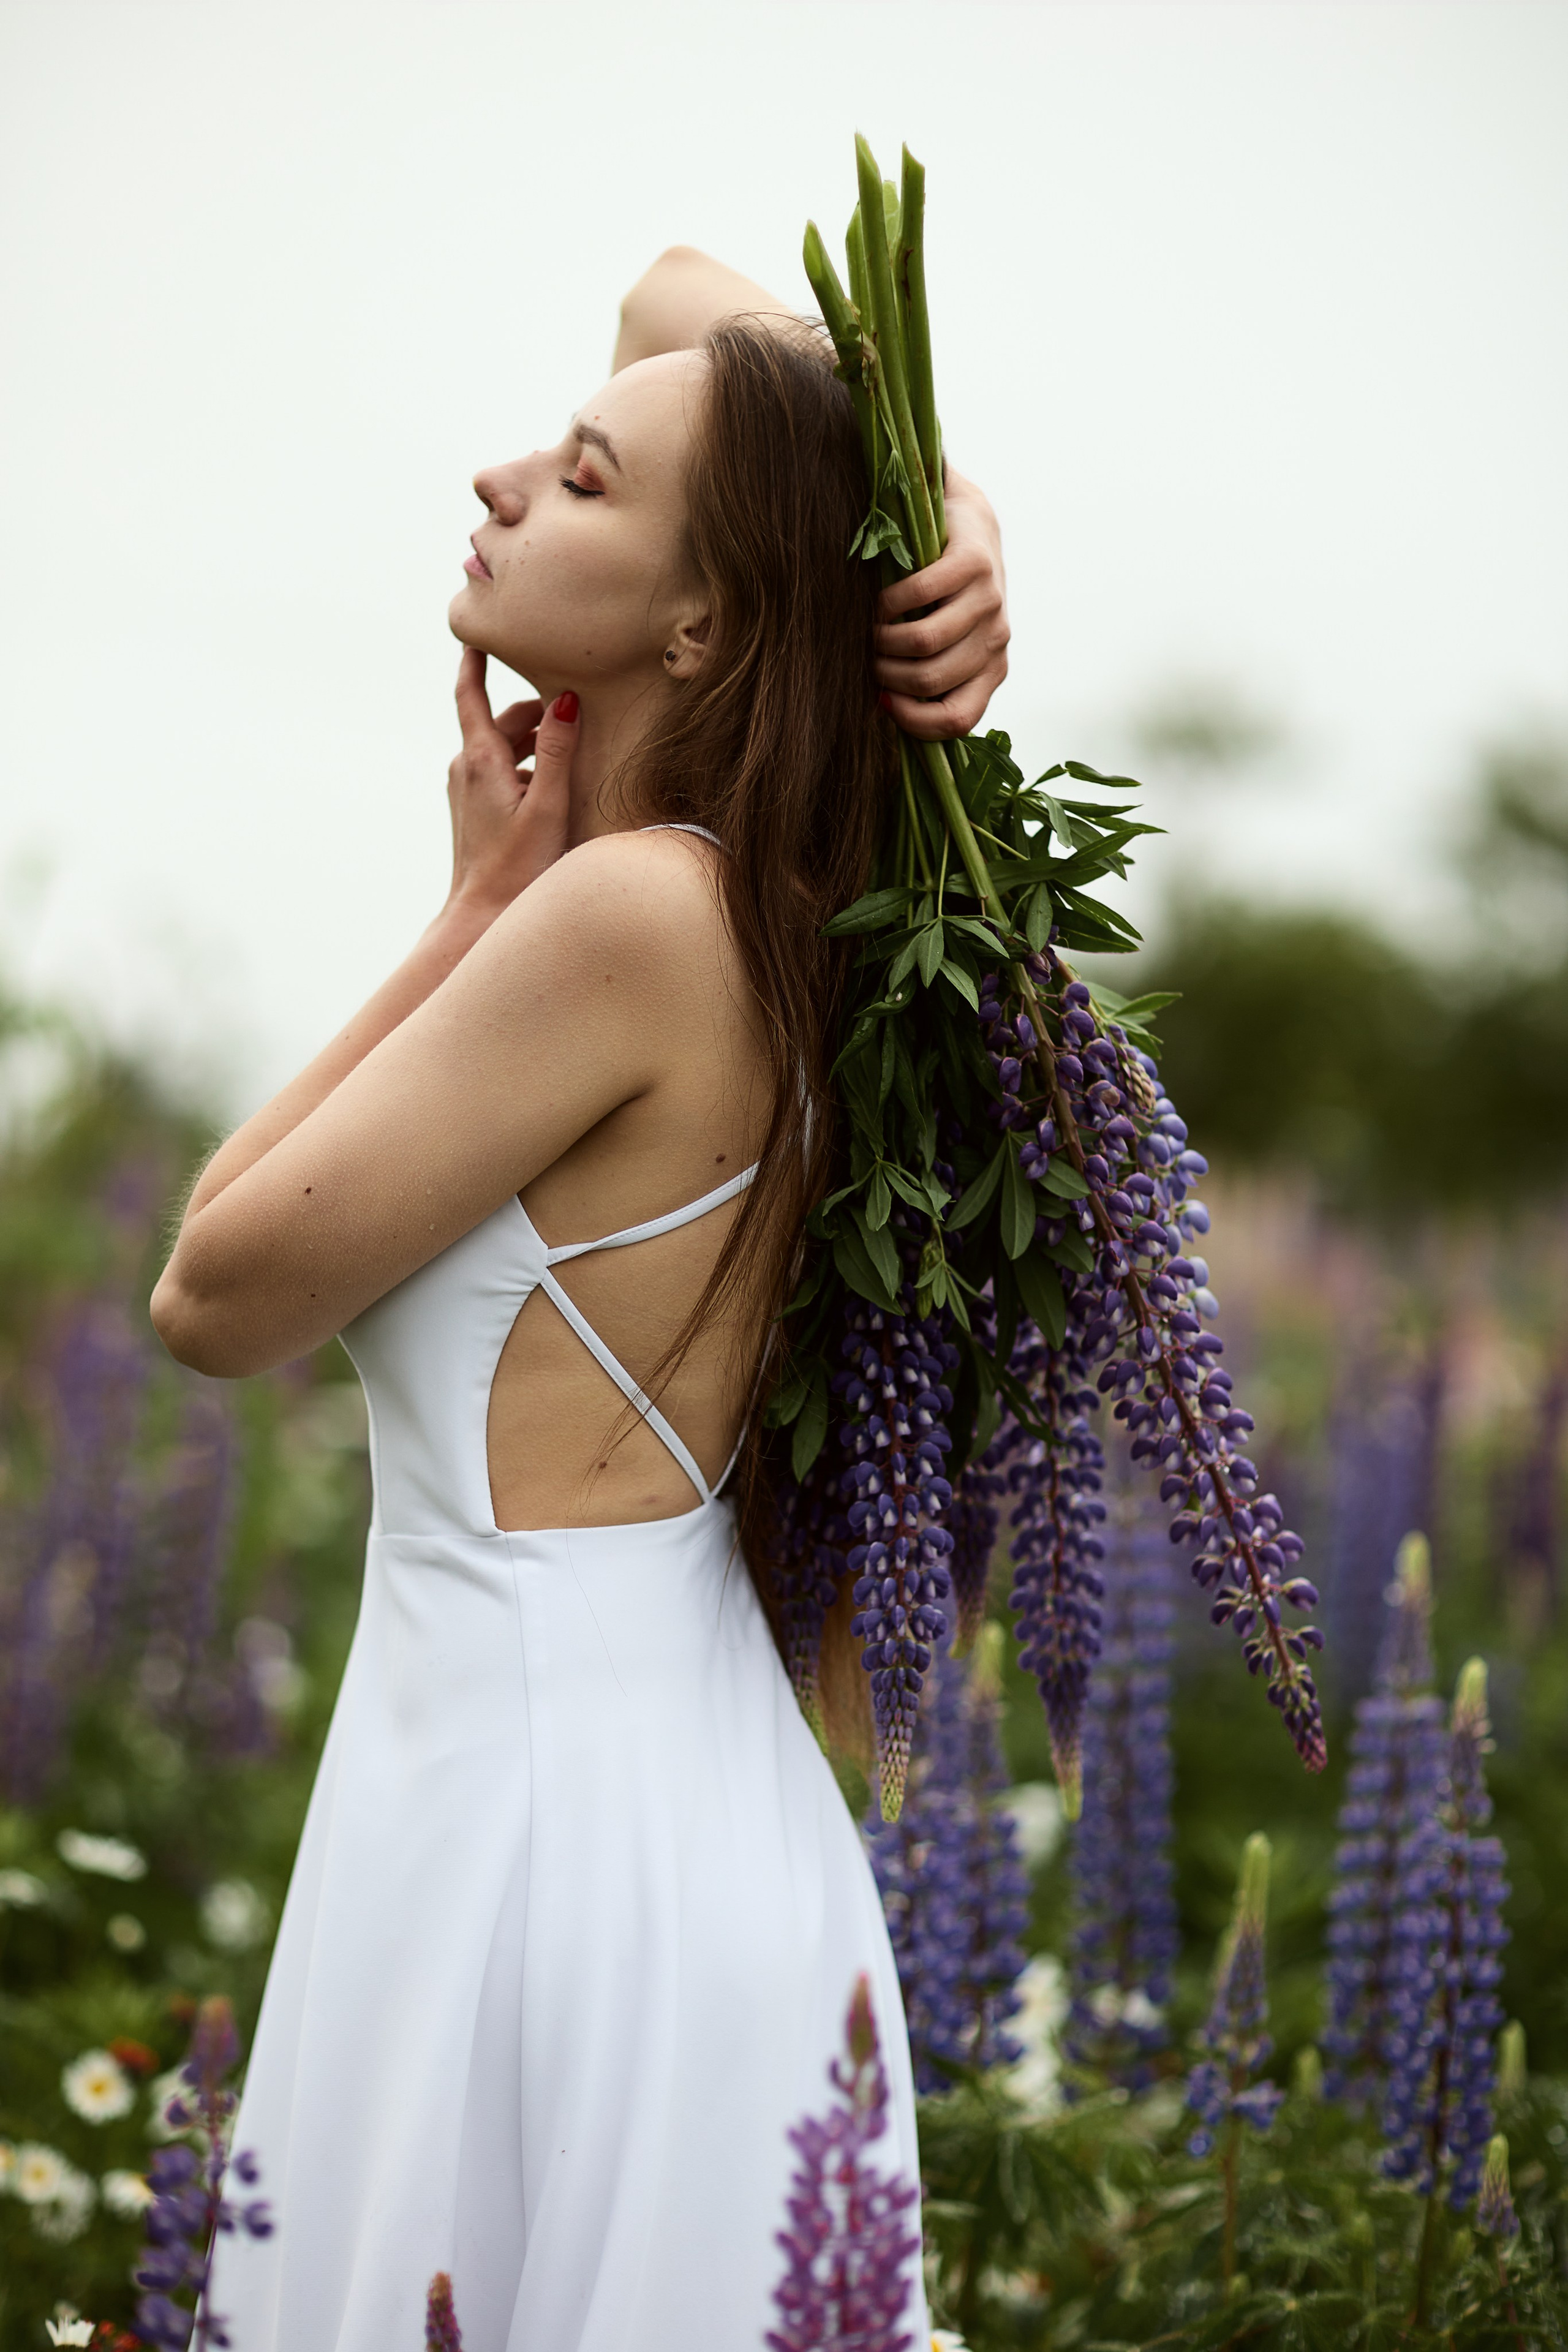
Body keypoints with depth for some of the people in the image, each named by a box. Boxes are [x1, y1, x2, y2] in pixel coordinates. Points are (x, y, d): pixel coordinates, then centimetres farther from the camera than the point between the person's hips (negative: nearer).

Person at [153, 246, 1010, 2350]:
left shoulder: (627, 913, -22)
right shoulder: (735, 876, 3)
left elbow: (214, 1298, -12)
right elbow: (693, 300, 16)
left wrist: (477, 902, -9)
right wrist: (954, 515, -2)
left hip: (552, 1822, -9)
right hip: (678, 1769, 9)